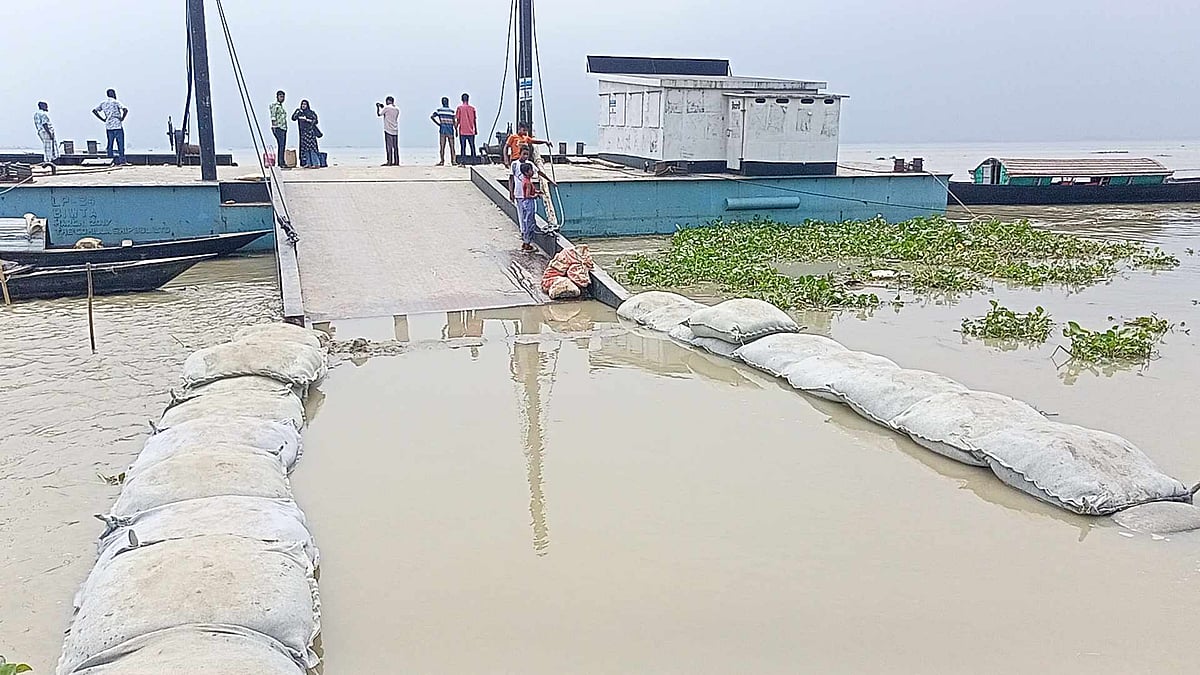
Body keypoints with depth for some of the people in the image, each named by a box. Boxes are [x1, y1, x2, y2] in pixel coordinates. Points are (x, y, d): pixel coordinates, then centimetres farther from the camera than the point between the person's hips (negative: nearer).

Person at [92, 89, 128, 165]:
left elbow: (94, 110, 13)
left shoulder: (103, 103, 12)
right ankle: (122, 160, -4)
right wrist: (122, 119, -6)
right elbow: (125, 110, -18)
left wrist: (103, 119, 9)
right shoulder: (116, 102, -5)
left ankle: (110, 158, 6)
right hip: (118, 126, -5)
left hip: (108, 127, 5)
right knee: (120, 144, -2)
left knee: (110, 144, 8)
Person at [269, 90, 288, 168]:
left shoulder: (281, 106, 22)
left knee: (283, 146, 5)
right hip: (278, 128, -9)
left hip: (283, 128, 9)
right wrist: (274, 127, -19)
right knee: (281, 145, -14)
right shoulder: (274, 105, -5)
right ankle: (281, 162, -16)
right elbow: (273, 117, -12)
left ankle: (280, 162, 7)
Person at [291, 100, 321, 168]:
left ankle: (316, 163, -13)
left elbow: (315, 121, -3)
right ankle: (308, 163, 4)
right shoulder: (299, 113, 13)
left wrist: (307, 119, -13)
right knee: (305, 147, 2)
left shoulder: (311, 112, 2)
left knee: (312, 146, -11)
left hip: (310, 131, -5)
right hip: (303, 132, 5)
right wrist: (296, 112, -10)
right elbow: (293, 118, 4)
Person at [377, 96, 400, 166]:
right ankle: (396, 162, 6)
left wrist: (378, 107, 17)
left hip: (388, 130, -6)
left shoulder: (387, 108, -8)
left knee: (389, 146, -7)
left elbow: (379, 114, 1)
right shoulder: (397, 109, 11)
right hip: (395, 130, 6)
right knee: (395, 146, 6)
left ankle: (389, 162, -10)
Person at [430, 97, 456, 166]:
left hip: (442, 130, 0)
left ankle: (442, 161, 0)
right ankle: (453, 161, -2)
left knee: (442, 147, 2)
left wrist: (438, 124, 0)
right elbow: (454, 122, -3)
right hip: (450, 131, 0)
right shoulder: (452, 111, 2)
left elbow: (432, 116, -6)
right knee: (452, 147, 3)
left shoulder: (439, 110, 4)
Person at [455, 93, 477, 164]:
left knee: (463, 147, 1)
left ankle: (463, 161, -4)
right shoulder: (472, 108, 2)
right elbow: (474, 120, 5)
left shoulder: (460, 108, -3)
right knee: (472, 147, 7)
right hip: (471, 131, 1)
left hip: (462, 131, -1)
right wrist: (475, 130, 14)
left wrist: (456, 129, 3)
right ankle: (473, 160, 4)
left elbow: (458, 120, -5)